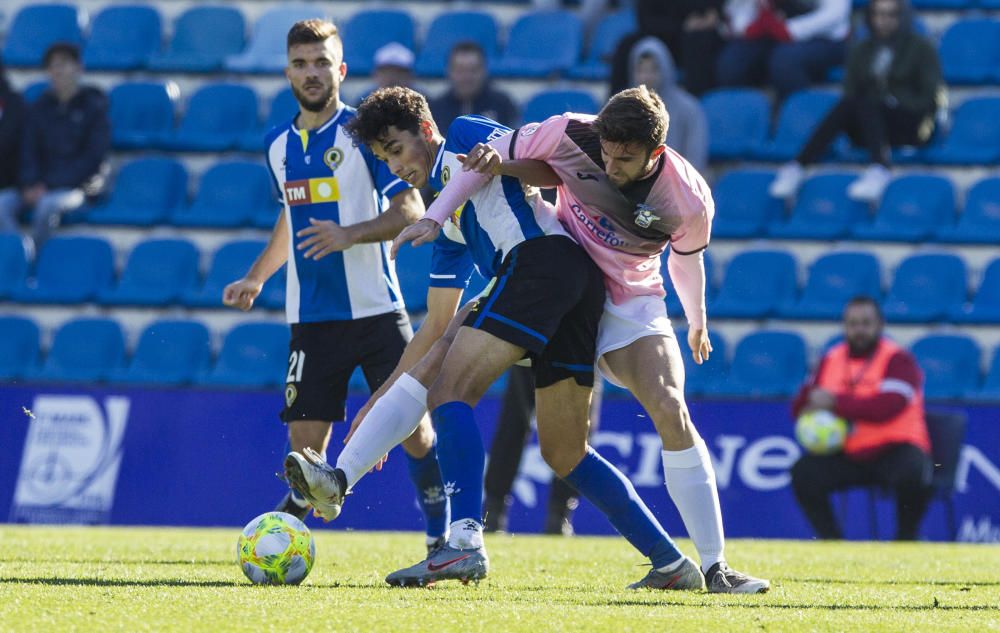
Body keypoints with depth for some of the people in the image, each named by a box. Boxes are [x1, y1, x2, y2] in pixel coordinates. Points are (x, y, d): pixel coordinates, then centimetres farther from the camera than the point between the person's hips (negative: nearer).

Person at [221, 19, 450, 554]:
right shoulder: (278, 144, 11)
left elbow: (412, 210, -10)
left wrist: (350, 234, -24)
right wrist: (256, 279, 21)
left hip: (375, 308, -4)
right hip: (311, 318, 4)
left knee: (413, 429, -7)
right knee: (304, 442, -3)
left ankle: (442, 541, 5)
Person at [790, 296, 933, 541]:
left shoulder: (899, 360, -9)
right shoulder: (832, 359, 10)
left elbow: (886, 408, -25)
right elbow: (801, 405, 14)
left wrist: (836, 402, -23)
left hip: (895, 449, -5)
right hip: (848, 455, 5)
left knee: (911, 474, -36)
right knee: (803, 472, -16)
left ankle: (906, 541, -13)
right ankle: (831, 540, -4)